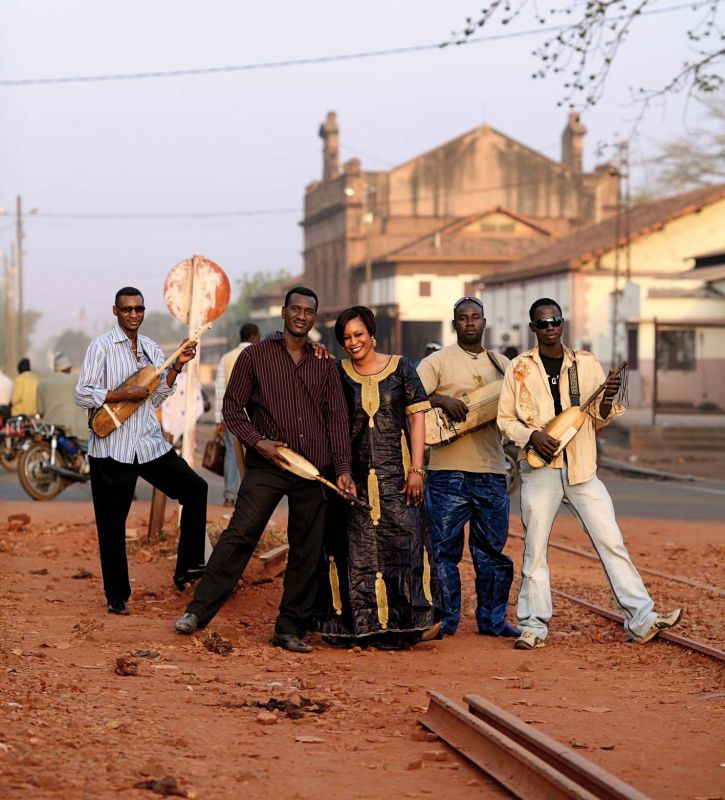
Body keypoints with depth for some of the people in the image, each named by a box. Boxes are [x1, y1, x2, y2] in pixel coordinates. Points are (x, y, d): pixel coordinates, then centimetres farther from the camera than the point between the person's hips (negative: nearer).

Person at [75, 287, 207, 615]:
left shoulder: (151, 349, 12)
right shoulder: (101, 347, -6)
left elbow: (155, 399, 11)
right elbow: (82, 395, -11)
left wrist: (176, 367, 1)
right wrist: (123, 394, -19)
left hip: (150, 443, 6)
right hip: (111, 448, -5)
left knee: (195, 489, 1)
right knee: (112, 525, 2)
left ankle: (187, 568, 10)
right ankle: (117, 596, 14)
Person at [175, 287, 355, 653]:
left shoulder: (324, 364, 12)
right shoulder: (255, 355, 4)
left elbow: (338, 418, 10)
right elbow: (231, 408, 4)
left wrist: (343, 468, 1)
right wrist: (258, 441, -11)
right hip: (267, 466, -3)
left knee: (307, 552, 3)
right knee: (239, 534, -13)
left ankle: (290, 629, 12)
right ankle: (200, 611, -8)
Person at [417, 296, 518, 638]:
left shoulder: (501, 364, 15)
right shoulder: (438, 361, 3)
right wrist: (442, 399, -20)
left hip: (491, 471, 3)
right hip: (448, 470, -3)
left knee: (492, 548, 7)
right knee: (444, 548, -1)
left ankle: (492, 619, 14)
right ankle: (445, 619, 8)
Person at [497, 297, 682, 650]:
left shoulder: (586, 364, 8)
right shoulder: (520, 368, 4)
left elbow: (598, 421, 11)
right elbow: (505, 418, 5)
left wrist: (607, 400, -11)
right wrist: (531, 436, -13)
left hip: (581, 468, 1)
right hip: (539, 468, -1)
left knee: (611, 542, -4)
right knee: (535, 548, 1)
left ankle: (640, 620, -4)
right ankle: (533, 625, 10)